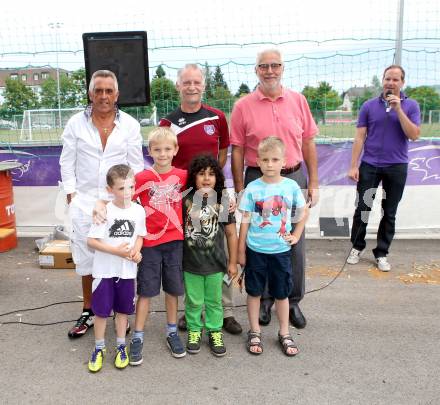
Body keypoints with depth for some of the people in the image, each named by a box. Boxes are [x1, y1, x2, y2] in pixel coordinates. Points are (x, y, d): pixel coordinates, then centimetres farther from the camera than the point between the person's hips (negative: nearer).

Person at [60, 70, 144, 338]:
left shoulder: (130, 125, 1)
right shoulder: (76, 123, 4)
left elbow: (136, 165, 3)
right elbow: (67, 163, 6)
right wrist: (72, 194, -1)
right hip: (84, 201, 1)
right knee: (87, 257, 7)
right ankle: (88, 312, 23)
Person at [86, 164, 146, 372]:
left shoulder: (138, 211, -4)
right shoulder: (105, 211, -15)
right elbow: (91, 241, -13)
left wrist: (136, 250, -12)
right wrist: (116, 250, -20)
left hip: (127, 270, 3)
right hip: (105, 270, -2)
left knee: (123, 309, 15)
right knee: (101, 310, 8)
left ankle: (121, 346, 31)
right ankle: (99, 348, 26)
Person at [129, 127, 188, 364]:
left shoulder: (182, 175, 0)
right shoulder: (142, 178, -9)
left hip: (175, 241, 3)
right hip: (150, 242, -2)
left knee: (173, 289, 14)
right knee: (146, 291, 5)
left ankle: (172, 333, 30)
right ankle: (137, 338, 19)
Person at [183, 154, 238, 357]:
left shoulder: (223, 201, -7)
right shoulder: (186, 199, -8)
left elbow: (231, 233, -1)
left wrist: (233, 262, 1)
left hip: (215, 262, 0)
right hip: (191, 262, 0)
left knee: (214, 301, 14)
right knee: (193, 301, 14)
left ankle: (215, 332, 32)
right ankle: (194, 330, 34)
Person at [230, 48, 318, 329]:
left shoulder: (298, 101, 4)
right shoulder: (243, 106, -2)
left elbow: (308, 143, 7)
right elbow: (237, 151, -1)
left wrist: (313, 183, 5)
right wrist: (239, 190, -3)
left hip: (294, 178, 2)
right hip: (258, 180, -2)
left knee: (295, 243, 8)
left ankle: (293, 301, 26)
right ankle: (264, 300, 27)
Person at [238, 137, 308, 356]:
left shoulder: (291, 186, -5)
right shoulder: (252, 189, -8)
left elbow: (303, 212, 10)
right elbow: (245, 221, -4)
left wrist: (296, 235, 2)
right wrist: (241, 251, -2)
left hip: (281, 250, 1)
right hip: (255, 250, -1)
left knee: (282, 293, 13)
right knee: (254, 292, 11)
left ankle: (284, 334, 29)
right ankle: (254, 333, 27)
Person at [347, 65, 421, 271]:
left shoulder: (411, 105, 2)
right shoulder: (369, 106, 2)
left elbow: (414, 135, -9)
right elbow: (359, 137, 0)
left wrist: (398, 109, -15)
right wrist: (353, 166, -6)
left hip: (397, 167, 0)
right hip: (369, 165, 0)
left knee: (389, 213, 7)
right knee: (362, 208, 4)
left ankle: (381, 253, 20)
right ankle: (357, 247, 22)